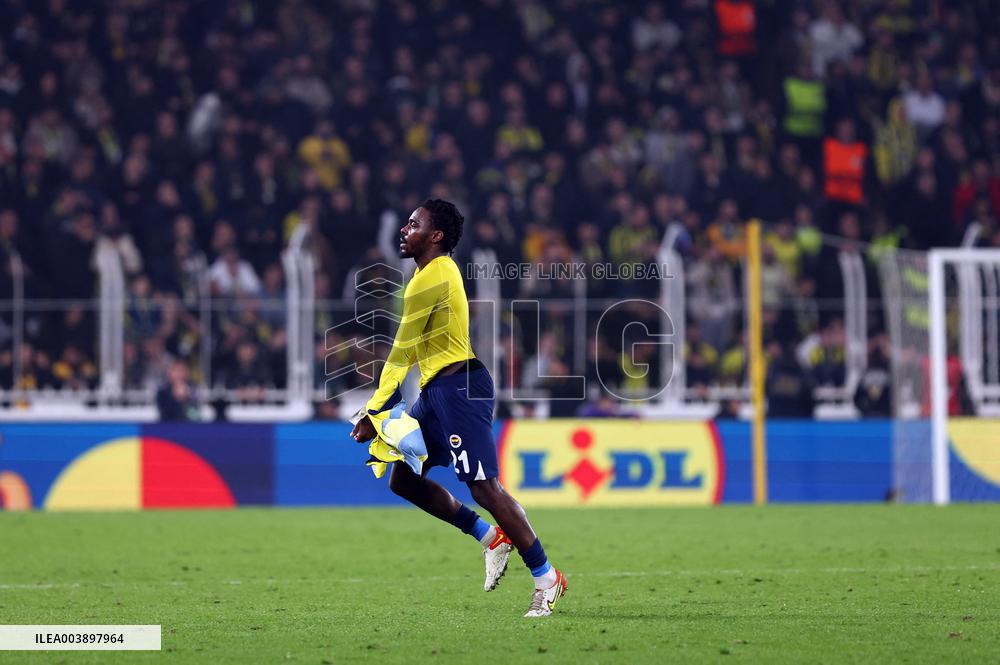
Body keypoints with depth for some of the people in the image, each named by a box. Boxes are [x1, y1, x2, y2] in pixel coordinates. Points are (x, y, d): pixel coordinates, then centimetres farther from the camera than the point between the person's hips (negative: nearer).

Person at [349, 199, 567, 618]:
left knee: (483, 485, -12)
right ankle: (491, 537, 13)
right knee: (404, 479, 9)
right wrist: (380, 409, 19)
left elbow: (401, 354, -12)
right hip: (437, 391, 11)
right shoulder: (439, 272, 19)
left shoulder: (432, 277, -13)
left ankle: (546, 577, -8)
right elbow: (410, 353, 21)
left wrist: (375, 411, -9)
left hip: (457, 388, -11)